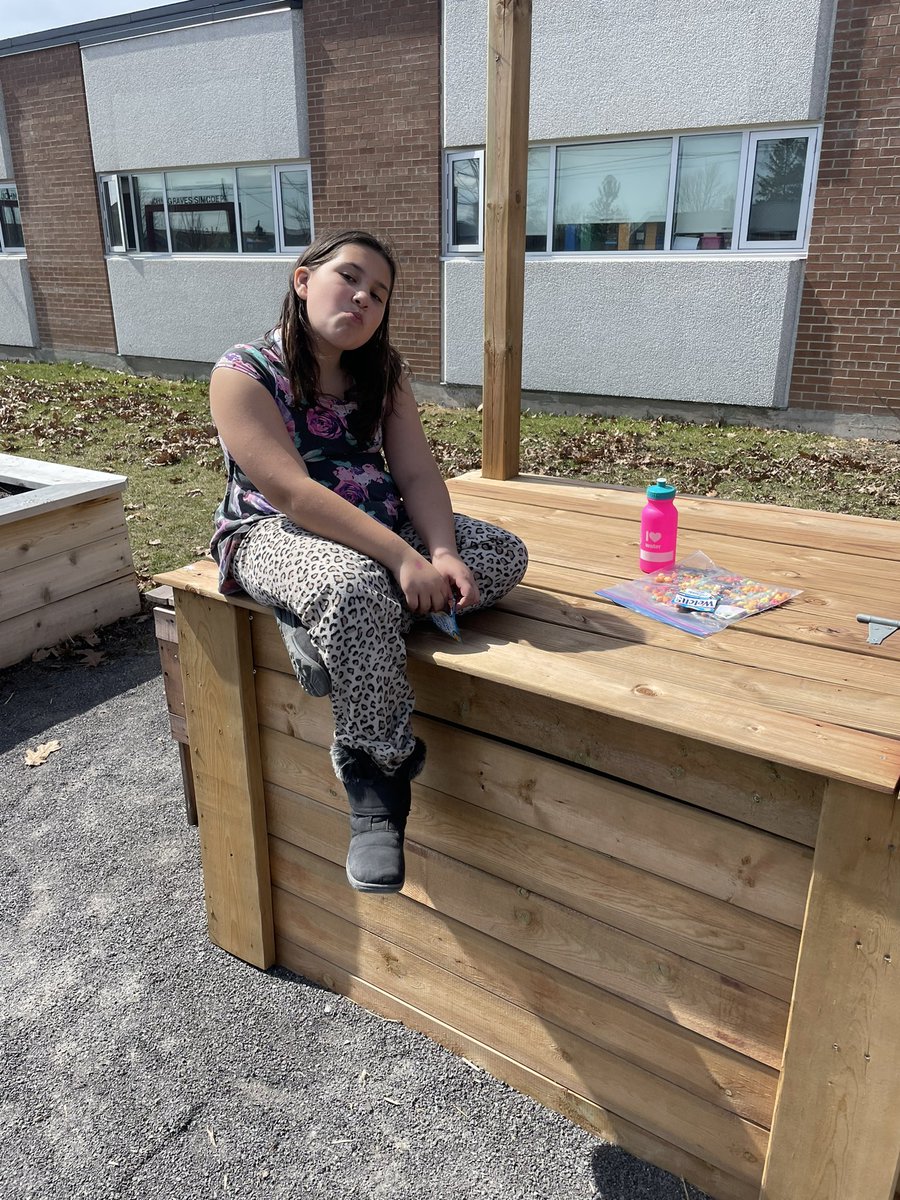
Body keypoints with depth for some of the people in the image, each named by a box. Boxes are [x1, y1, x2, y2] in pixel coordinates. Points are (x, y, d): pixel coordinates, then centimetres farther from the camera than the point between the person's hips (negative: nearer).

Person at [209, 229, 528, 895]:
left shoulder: (383, 371, 7)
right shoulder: (244, 373, -11)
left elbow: (418, 475, -2)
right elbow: (292, 492, -24)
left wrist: (443, 553, -23)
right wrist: (404, 558, -33)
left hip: (383, 526, 7)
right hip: (277, 533, -6)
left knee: (505, 553, -14)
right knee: (356, 589, -40)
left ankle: (321, 630, -24)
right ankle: (381, 784, -24)